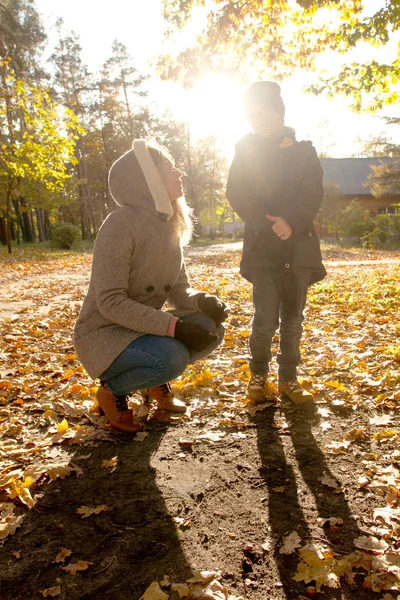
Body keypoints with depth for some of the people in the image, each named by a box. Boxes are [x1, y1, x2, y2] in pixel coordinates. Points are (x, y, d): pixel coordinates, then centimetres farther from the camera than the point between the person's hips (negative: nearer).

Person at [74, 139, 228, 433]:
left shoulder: (169, 226, 3)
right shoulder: (121, 224, -23)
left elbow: (178, 289, 4)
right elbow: (110, 302, -27)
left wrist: (202, 300, -19)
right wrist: (172, 326, -32)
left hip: (143, 327, 7)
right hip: (104, 334, -7)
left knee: (211, 329, -10)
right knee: (172, 357, -32)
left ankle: (156, 381, 13)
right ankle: (112, 390, -1)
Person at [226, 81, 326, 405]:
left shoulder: (304, 150, 9)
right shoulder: (246, 151, 8)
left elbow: (314, 194, -1)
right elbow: (237, 196, -3)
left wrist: (291, 222, -18)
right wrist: (268, 224, -17)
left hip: (299, 244, 2)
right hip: (262, 245, -1)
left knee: (293, 318, 5)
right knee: (266, 318, -7)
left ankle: (289, 378, 20)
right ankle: (258, 374, 15)